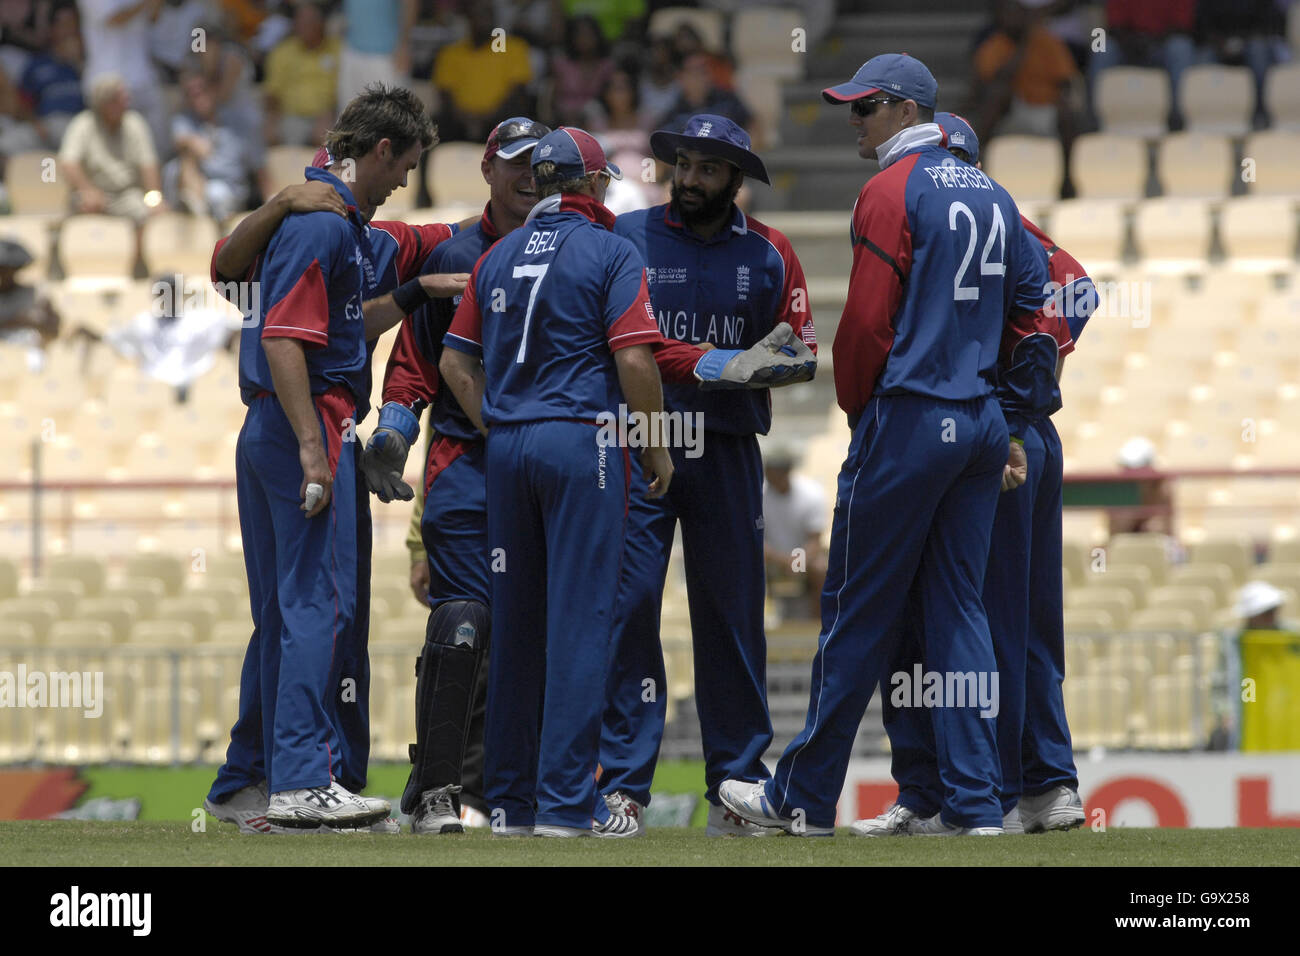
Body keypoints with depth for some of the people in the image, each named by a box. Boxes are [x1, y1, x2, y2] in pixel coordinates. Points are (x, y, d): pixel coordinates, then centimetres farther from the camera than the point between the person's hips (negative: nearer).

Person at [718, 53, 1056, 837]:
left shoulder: (893, 191, -9)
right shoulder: (993, 195, 13)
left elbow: (867, 322, -13)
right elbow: (1036, 310, 14)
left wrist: (859, 413, 1)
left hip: (910, 419, -7)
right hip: (985, 421, 7)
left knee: (858, 610, -1)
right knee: (960, 608, 8)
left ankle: (805, 798, 5)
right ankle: (975, 803, 3)